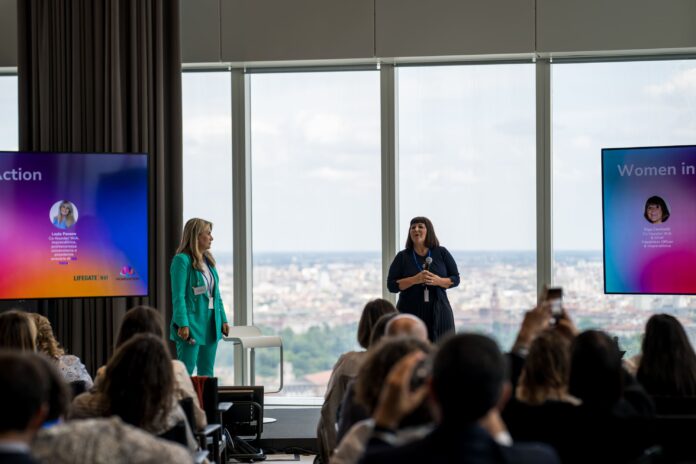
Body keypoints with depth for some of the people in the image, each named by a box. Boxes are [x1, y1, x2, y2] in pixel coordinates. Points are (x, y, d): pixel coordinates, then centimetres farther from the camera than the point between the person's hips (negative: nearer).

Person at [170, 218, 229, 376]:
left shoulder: (208, 260, 13)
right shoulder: (182, 260, -11)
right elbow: (178, 296, -15)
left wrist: (223, 320, 12)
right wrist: (183, 325, -21)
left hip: (211, 324, 8)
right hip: (192, 325, -8)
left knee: (207, 373, 11)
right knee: (186, 373, -5)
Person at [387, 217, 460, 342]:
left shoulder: (441, 253, 8)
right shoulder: (402, 257, 6)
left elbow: (455, 279, 9)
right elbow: (391, 285, 0)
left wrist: (439, 281, -11)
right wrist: (415, 280, -15)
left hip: (438, 312, 1)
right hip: (410, 312, -1)